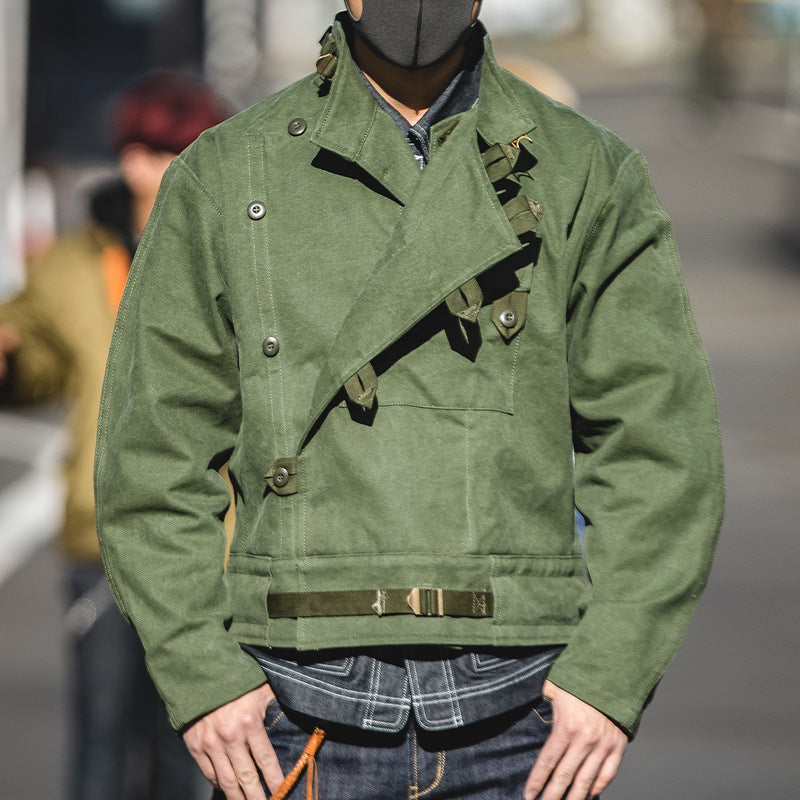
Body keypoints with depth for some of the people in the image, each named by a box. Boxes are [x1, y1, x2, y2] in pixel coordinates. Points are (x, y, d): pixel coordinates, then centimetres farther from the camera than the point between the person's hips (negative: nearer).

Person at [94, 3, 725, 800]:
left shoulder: (587, 175, 6)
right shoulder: (222, 179, 7)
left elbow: (659, 447, 3)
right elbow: (153, 451, 5)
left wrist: (613, 673, -8)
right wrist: (199, 674, -5)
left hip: (518, 705, 0)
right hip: (301, 716, 0)